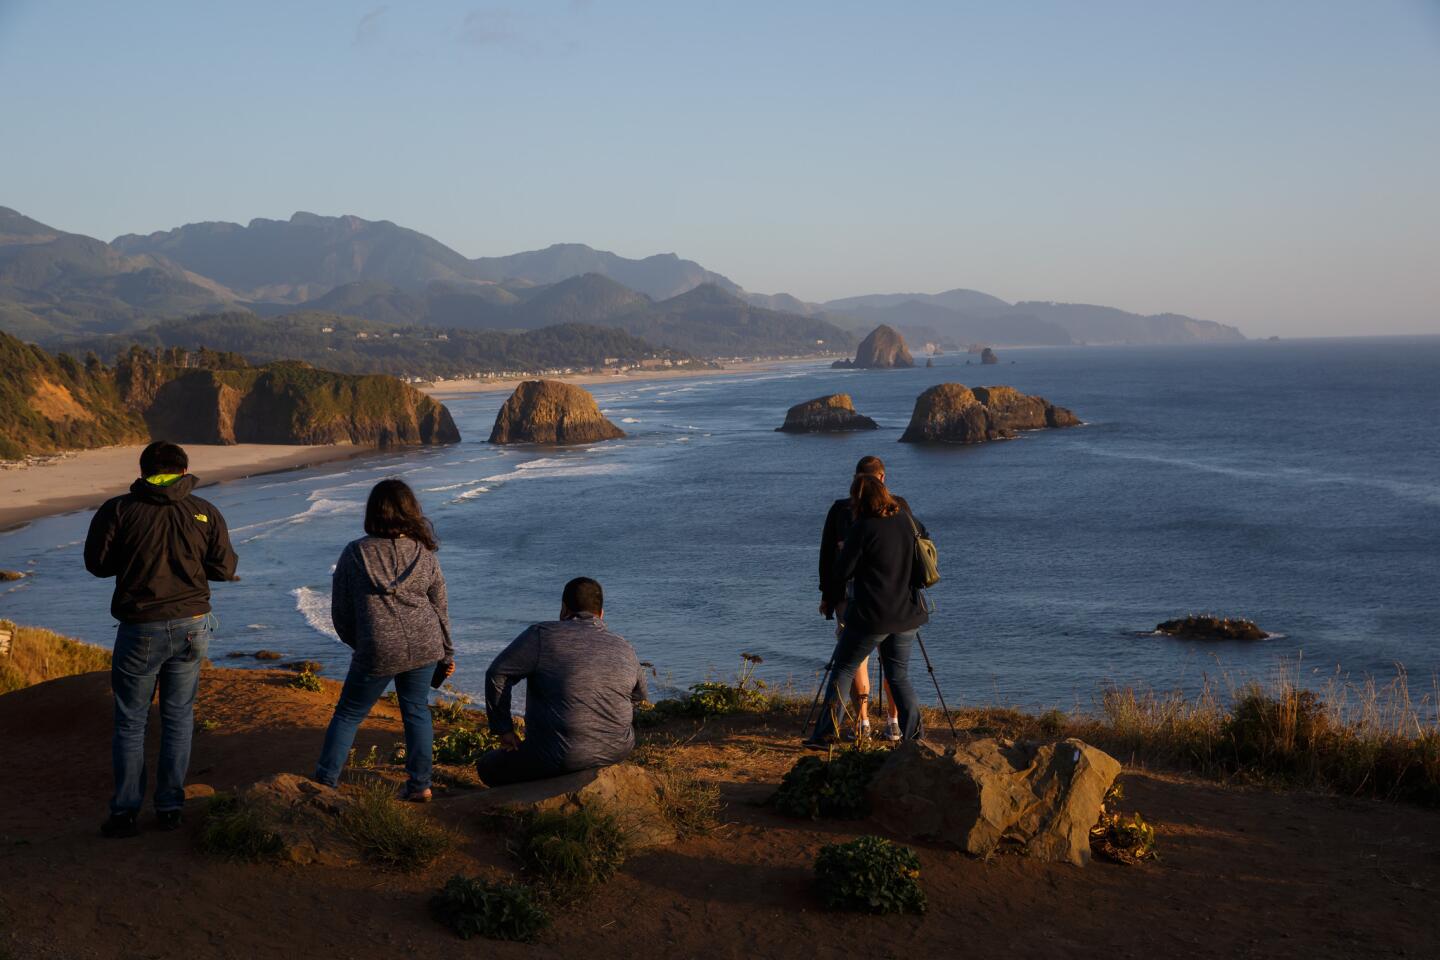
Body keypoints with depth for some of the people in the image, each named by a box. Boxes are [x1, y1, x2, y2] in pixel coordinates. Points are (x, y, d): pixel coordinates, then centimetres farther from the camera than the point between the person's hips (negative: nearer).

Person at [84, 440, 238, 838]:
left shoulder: (118, 510, -6)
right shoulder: (205, 511, -1)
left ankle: (125, 813, 8)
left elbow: (97, 562, -3)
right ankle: (170, 808, 14)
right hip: (191, 626, 2)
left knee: (130, 722, 8)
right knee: (179, 717, 12)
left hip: (140, 629, -2)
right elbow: (225, 569, 0)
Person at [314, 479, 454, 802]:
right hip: (423, 647, 3)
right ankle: (420, 785, 16)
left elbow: (341, 612, 0)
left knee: (348, 715, 11)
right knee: (416, 711, 16)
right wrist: (447, 654, 19)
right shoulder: (424, 553, 0)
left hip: (378, 652, -2)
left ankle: (324, 783, 13)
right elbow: (440, 609, 7)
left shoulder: (355, 554, -7)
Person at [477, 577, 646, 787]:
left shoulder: (543, 636, -5)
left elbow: (497, 675, -8)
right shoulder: (625, 650, 8)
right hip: (618, 751, 4)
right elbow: (638, 695, 22)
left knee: (488, 767, 20)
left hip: (561, 758, -4)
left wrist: (504, 729, 1)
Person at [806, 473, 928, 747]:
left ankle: (827, 732, 7)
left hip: (871, 617, -5)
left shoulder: (862, 528, -15)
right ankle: (915, 736, 6)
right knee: (899, 676, 15)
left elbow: (840, 574, -10)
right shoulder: (907, 519, 3)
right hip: (907, 615, 5)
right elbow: (925, 536, 27)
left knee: (843, 669, 9)